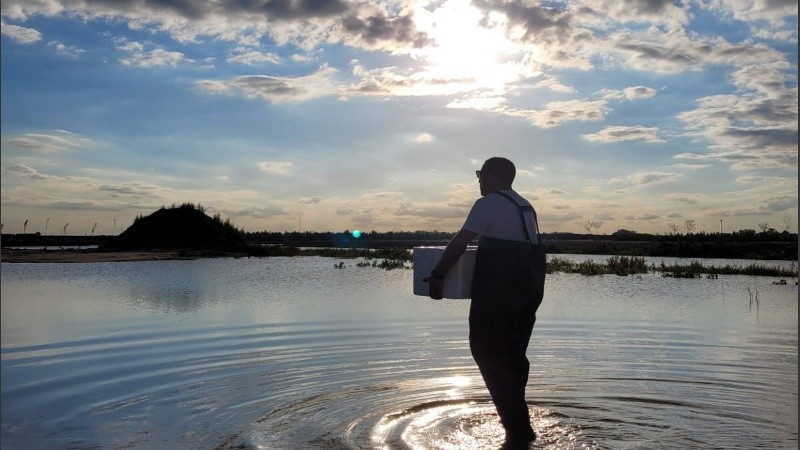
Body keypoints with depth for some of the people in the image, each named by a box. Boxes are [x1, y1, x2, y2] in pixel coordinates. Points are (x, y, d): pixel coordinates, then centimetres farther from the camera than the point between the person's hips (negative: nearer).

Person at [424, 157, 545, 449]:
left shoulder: (488, 203, -7)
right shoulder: (525, 206, 19)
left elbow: (460, 243, -12)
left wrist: (438, 276, -7)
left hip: (498, 293, -9)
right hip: (529, 291, 9)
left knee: (489, 355, -1)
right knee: (513, 356, 16)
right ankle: (517, 425, 22)